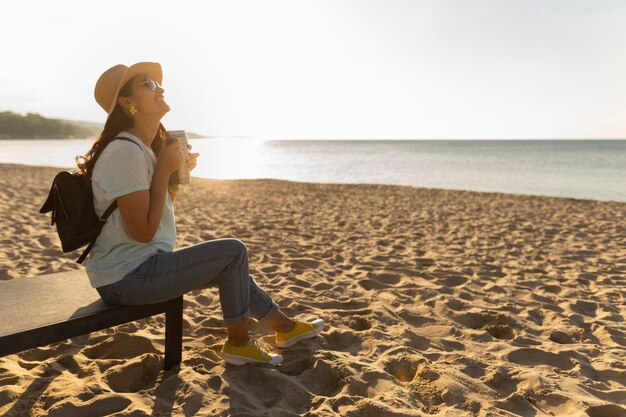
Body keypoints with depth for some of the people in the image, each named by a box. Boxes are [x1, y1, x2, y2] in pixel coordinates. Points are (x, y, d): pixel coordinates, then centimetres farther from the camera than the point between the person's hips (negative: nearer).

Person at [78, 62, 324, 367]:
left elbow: (160, 212, 13)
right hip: (125, 277, -10)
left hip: (139, 264, 10)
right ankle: (238, 342, 7)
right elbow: (143, 231, -24)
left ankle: (285, 327, 30)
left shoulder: (144, 149, 11)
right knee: (233, 251, -11)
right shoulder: (125, 152, -21)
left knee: (229, 268, 14)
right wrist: (163, 170, -20)